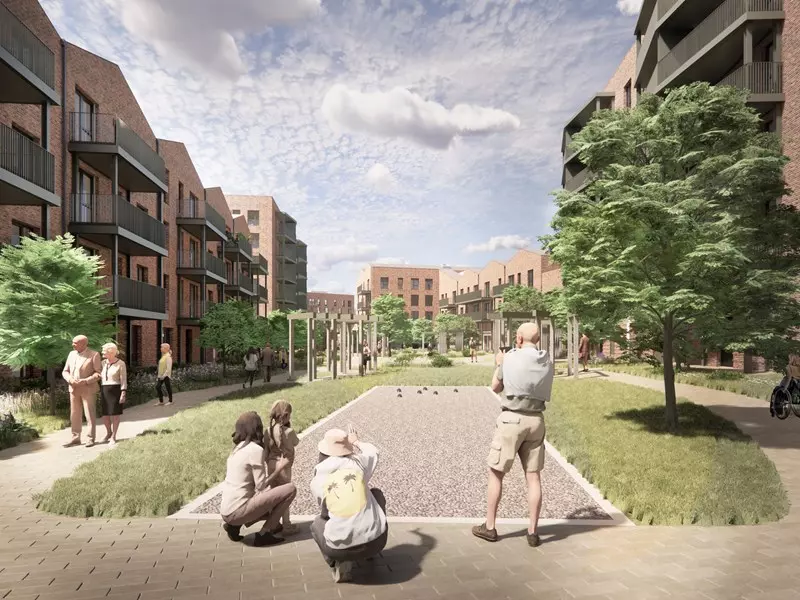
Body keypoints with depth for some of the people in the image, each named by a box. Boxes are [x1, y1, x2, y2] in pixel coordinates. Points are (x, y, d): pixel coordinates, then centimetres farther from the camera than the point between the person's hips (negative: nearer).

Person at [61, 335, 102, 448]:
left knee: (90, 414, -1)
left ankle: (91, 439, 6)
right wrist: (70, 380, -9)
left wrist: (85, 381, -21)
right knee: (74, 415, 8)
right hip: (74, 389, 5)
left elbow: (98, 373, -10)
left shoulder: (94, 355, -8)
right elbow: (65, 371, 11)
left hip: (88, 389, -5)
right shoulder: (71, 354, 9)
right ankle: (75, 439, 16)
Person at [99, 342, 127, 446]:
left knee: (115, 414, -2)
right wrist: (100, 391, 10)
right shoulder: (103, 363, 7)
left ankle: (113, 437, 6)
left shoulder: (121, 364, -9)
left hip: (116, 391, -5)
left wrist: (123, 394, -15)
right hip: (104, 391, 5)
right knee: (105, 414, 8)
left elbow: (123, 380, -9)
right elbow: (101, 378, 13)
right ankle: (109, 432, 31)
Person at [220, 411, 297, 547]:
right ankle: (263, 534, -1)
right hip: (238, 511, -9)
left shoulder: (238, 448, 13)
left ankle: (235, 525, 13)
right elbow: (261, 487, -13)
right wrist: (279, 469, 0)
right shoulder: (255, 449, -13)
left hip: (227, 512, 9)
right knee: (291, 489, -7)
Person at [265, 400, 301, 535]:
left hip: (272, 465, 6)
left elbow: (266, 451, 6)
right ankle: (286, 526, 12)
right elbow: (296, 443, 4)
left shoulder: (268, 431, -1)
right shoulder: (289, 431, -16)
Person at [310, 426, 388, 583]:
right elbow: (373, 451, 25)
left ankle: (341, 564, 9)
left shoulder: (317, 481, 1)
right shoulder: (358, 463, 1)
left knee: (317, 524, 32)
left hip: (340, 548, -1)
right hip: (376, 540, 1)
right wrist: (356, 441, 44)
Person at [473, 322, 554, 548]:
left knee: (496, 473, 8)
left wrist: (499, 364, 22)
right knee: (533, 476, 10)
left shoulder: (510, 358, -9)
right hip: (536, 420, 4)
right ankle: (533, 532, 14)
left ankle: (489, 527, 17)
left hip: (512, 419, -4)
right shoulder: (548, 363, 3)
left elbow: (496, 387, 5)